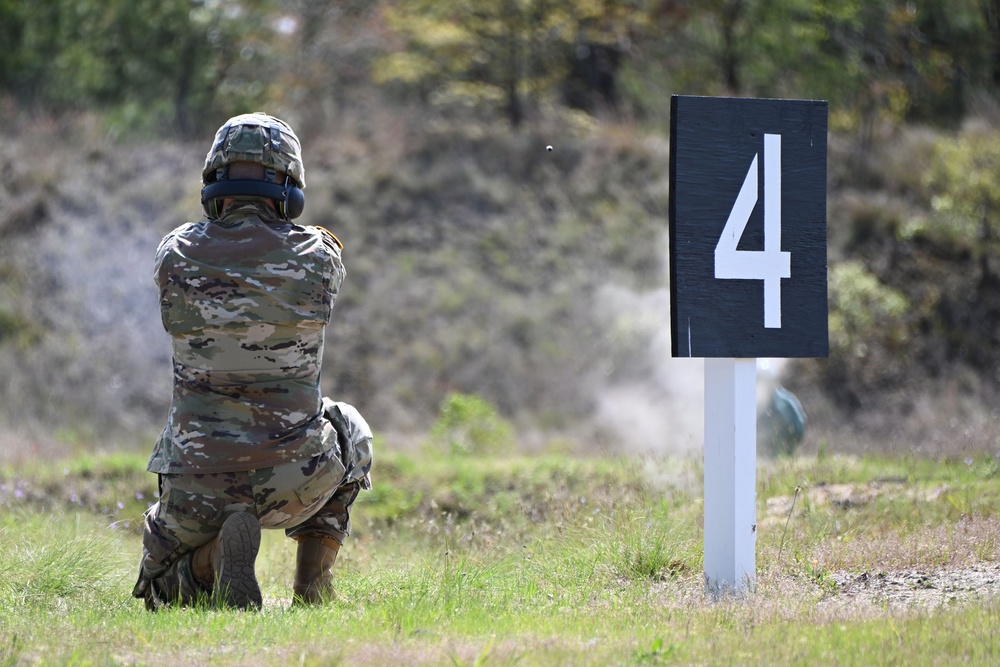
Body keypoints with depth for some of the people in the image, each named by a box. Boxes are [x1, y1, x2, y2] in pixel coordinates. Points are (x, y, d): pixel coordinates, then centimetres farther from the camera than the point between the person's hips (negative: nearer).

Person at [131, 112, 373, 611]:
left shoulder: (175, 256, -5)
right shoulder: (319, 256, -5)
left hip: (198, 485, 0)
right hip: (296, 481, 0)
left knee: (163, 596, 28)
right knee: (348, 430, 37)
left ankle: (216, 553, -9)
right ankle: (312, 589, 20)